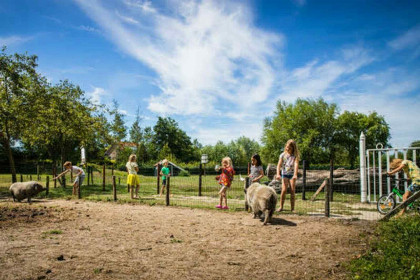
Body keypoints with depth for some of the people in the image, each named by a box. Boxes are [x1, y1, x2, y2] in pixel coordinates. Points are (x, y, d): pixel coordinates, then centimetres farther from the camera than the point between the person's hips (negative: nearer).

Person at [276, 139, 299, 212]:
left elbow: (296, 164, -17)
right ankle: (281, 207, -4)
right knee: (284, 190, -13)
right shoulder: (283, 155, 0)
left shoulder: (295, 156, -3)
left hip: (292, 175, 0)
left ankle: (292, 208, 2)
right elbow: (279, 165, -7)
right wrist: (278, 174, -23)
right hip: (284, 174, 0)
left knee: (292, 191, -5)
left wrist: (295, 175, -32)